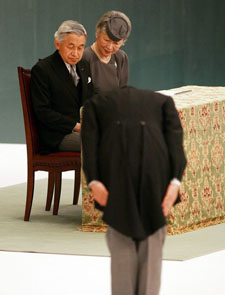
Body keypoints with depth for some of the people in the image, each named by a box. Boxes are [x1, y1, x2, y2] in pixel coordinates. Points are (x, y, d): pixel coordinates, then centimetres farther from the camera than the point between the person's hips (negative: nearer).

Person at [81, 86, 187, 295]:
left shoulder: (96, 103, 30)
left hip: (115, 161, 0)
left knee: (121, 237, 15)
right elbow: (175, 136, 11)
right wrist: (175, 181, 0)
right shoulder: (162, 100, 31)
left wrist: (93, 181, -1)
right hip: (154, 160, 0)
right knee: (152, 236, 14)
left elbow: (89, 139, 10)